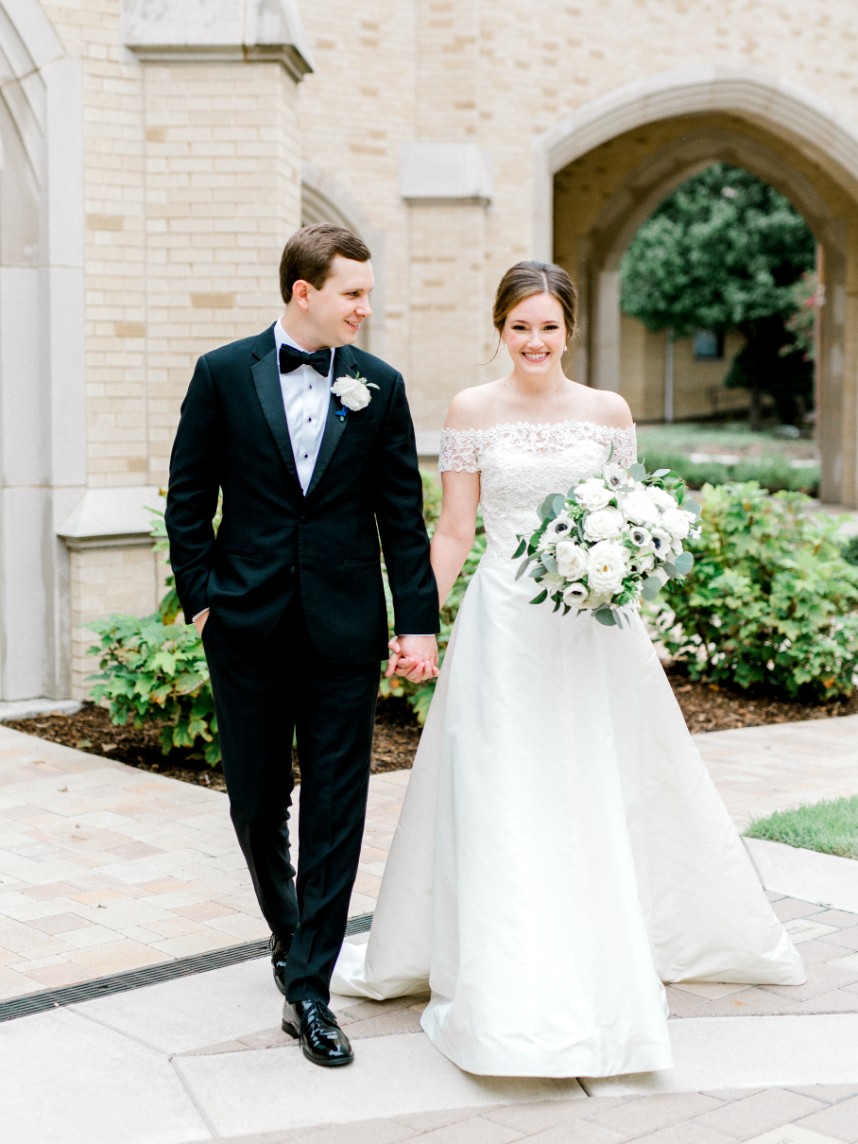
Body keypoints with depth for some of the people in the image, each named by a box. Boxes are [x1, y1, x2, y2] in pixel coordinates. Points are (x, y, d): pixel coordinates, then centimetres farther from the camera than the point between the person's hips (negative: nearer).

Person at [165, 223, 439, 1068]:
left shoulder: (379, 386, 3)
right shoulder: (222, 374, 1)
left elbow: (402, 514, 3)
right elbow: (188, 498, 4)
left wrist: (418, 623, -2)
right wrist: (200, 596, -2)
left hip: (344, 628, 0)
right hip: (248, 628, 0)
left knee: (335, 814, 1)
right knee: (256, 803, 12)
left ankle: (308, 991, 10)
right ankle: (286, 927, 41)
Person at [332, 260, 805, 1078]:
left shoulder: (608, 412, 4)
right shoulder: (472, 411, 0)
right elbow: (454, 530, 1)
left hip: (591, 622, 2)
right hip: (504, 620, -1)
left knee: (597, 790, 8)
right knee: (500, 798, -1)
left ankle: (604, 961, 27)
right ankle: (510, 989, 10)